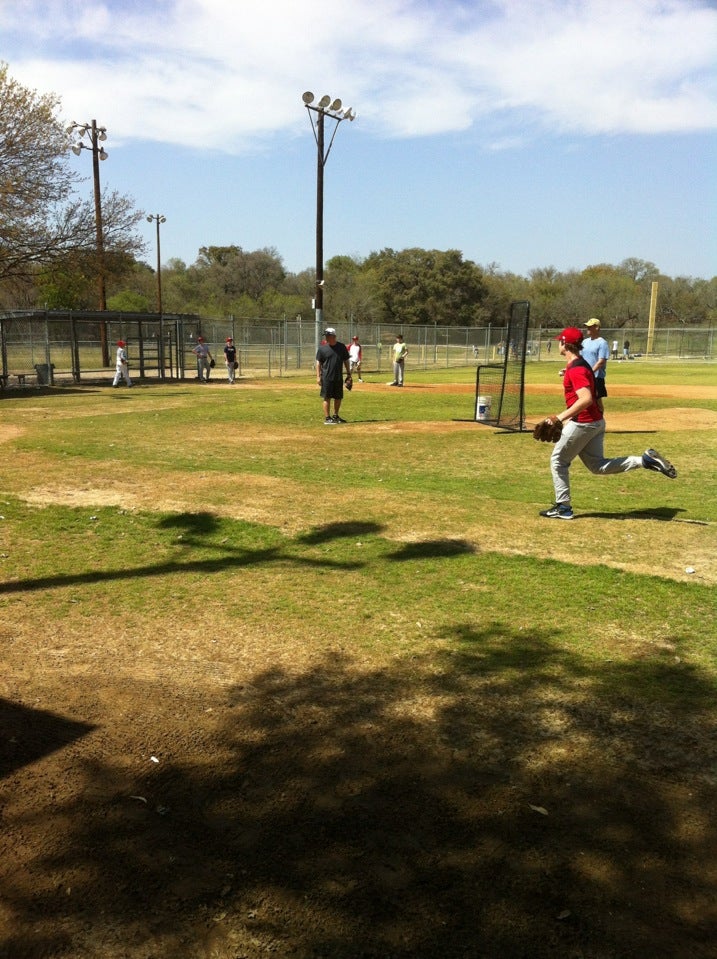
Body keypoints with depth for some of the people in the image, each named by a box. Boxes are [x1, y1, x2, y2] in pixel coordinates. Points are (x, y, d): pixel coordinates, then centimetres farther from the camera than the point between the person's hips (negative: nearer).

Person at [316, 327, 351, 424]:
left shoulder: (341, 347, 4)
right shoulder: (322, 348, -2)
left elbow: (346, 361, 10)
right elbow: (318, 363, 0)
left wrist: (349, 374, 8)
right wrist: (318, 376, -7)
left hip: (339, 377, 3)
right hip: (327, 378, -3)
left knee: (338, 398, 11)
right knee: (327, 398, -2)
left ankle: (336, 416, 26)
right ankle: (327, 418, 4)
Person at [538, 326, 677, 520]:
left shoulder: (575, 369, -18)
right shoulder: (582, 364, 14)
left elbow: (586, 399, -30)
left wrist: (561, 417, -28)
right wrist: (568, 418, 23)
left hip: (583, 423, -10)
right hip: (596, 422, 10)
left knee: (558, 460, 4)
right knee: (598, 465, 14)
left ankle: (563, 507, 10)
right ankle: (646, 460, 5)